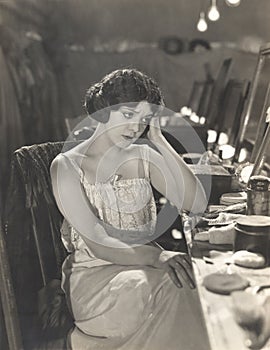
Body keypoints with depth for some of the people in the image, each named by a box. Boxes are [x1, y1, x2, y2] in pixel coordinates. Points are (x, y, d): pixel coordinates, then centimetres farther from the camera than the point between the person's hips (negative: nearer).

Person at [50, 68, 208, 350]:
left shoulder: (144, 157, 7)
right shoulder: (67, 165, -5)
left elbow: (196, 204, -7)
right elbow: (97, 244, -14)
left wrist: (159, 140, -7)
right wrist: (157, 257, -27)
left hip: (145, 266, 4)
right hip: (93, 273, -4)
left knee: (188, 280, -28)